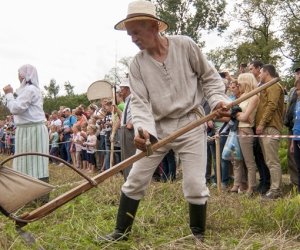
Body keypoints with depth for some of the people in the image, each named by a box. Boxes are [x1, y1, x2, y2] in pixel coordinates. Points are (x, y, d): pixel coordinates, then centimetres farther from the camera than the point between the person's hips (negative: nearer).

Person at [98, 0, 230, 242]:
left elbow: (209, 77, 4)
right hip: (158, 127, 3)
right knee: (135, 181, 4)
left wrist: (217, 99, -12)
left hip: (191, 124, -2)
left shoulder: (185, 45, -6)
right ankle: (121, 231, 22)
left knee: (195, 185, -3)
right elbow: (140, 101, -8)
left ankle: (199, 235, 21)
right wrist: (143, 129, -26)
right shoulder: (137, 64, -2)